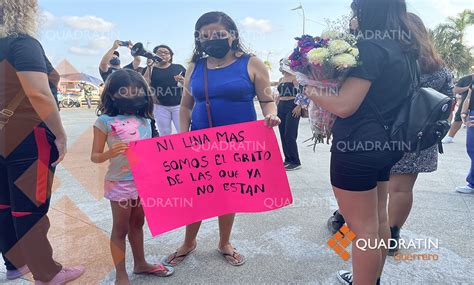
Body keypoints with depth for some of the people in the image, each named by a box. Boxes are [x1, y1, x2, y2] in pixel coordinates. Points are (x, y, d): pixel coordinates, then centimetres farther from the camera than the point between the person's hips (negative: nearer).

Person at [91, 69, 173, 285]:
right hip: (120, 183, -5)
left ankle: (140, 263, 38)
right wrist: (109, 154, -28)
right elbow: (94, 156, -8)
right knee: (121, 228, 9)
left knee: (137, 224, 21)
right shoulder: (105, 121, -10)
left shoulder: (145, 120, 4)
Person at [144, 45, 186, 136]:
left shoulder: (179, 68, 9)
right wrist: (149, 67, -10)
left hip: (178, 105, -1)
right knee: (164, 134, 9)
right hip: (160, 107, 1)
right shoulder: (150, 69, 9)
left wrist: (183, 81, -11)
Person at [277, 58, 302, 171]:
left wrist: (299, 106, -22)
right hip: (281, 107, 8)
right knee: (283, 135, 7)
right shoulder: (280, 80, 17)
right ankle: (288, 159, 17)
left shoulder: (294, 77, -4)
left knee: (290, 135, -11)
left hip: (292, 107, -8)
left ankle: (295, 162, -2)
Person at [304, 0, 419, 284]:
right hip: (384, 144, 10)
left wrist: (311, 90, -7)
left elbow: (344, 105, -23)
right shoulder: (402, 49, 12)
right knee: (378, 220, 21)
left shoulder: (371, 47, -16)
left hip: (357, 147, -10)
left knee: (363, 228, 3)